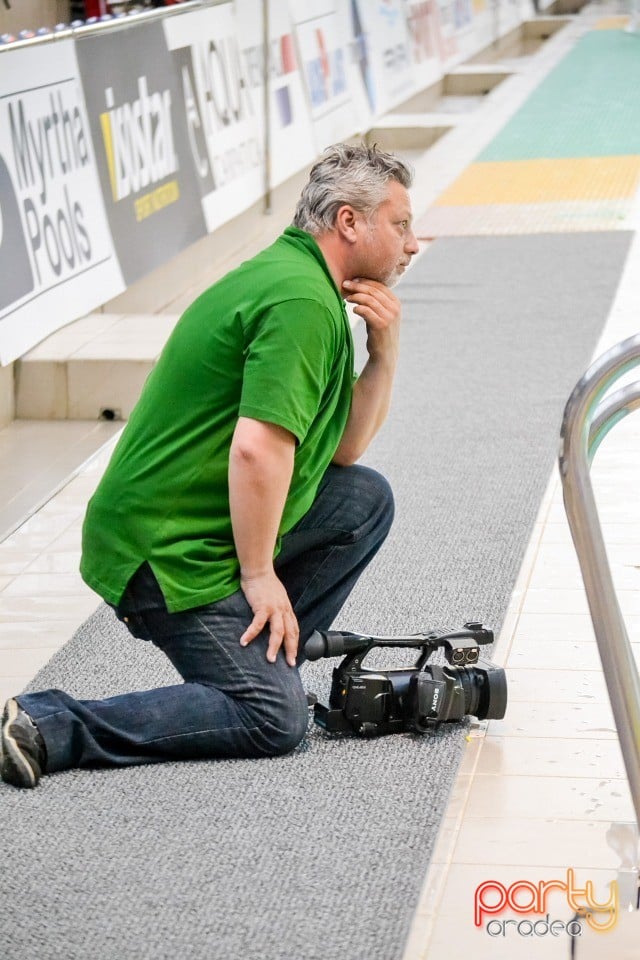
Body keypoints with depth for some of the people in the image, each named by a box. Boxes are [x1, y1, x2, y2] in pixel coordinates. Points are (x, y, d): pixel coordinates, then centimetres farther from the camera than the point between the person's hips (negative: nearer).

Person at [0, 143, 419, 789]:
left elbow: (342, 449, 20)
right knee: (274, 720, -14)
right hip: (170, 551, -10)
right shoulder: (302, 301, -16)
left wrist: (384, 353, 6)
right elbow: (257, 447, -27)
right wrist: (261, 575, -19)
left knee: (366, 498, 14)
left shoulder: (300, 282, 16)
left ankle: (265, 653, 11)